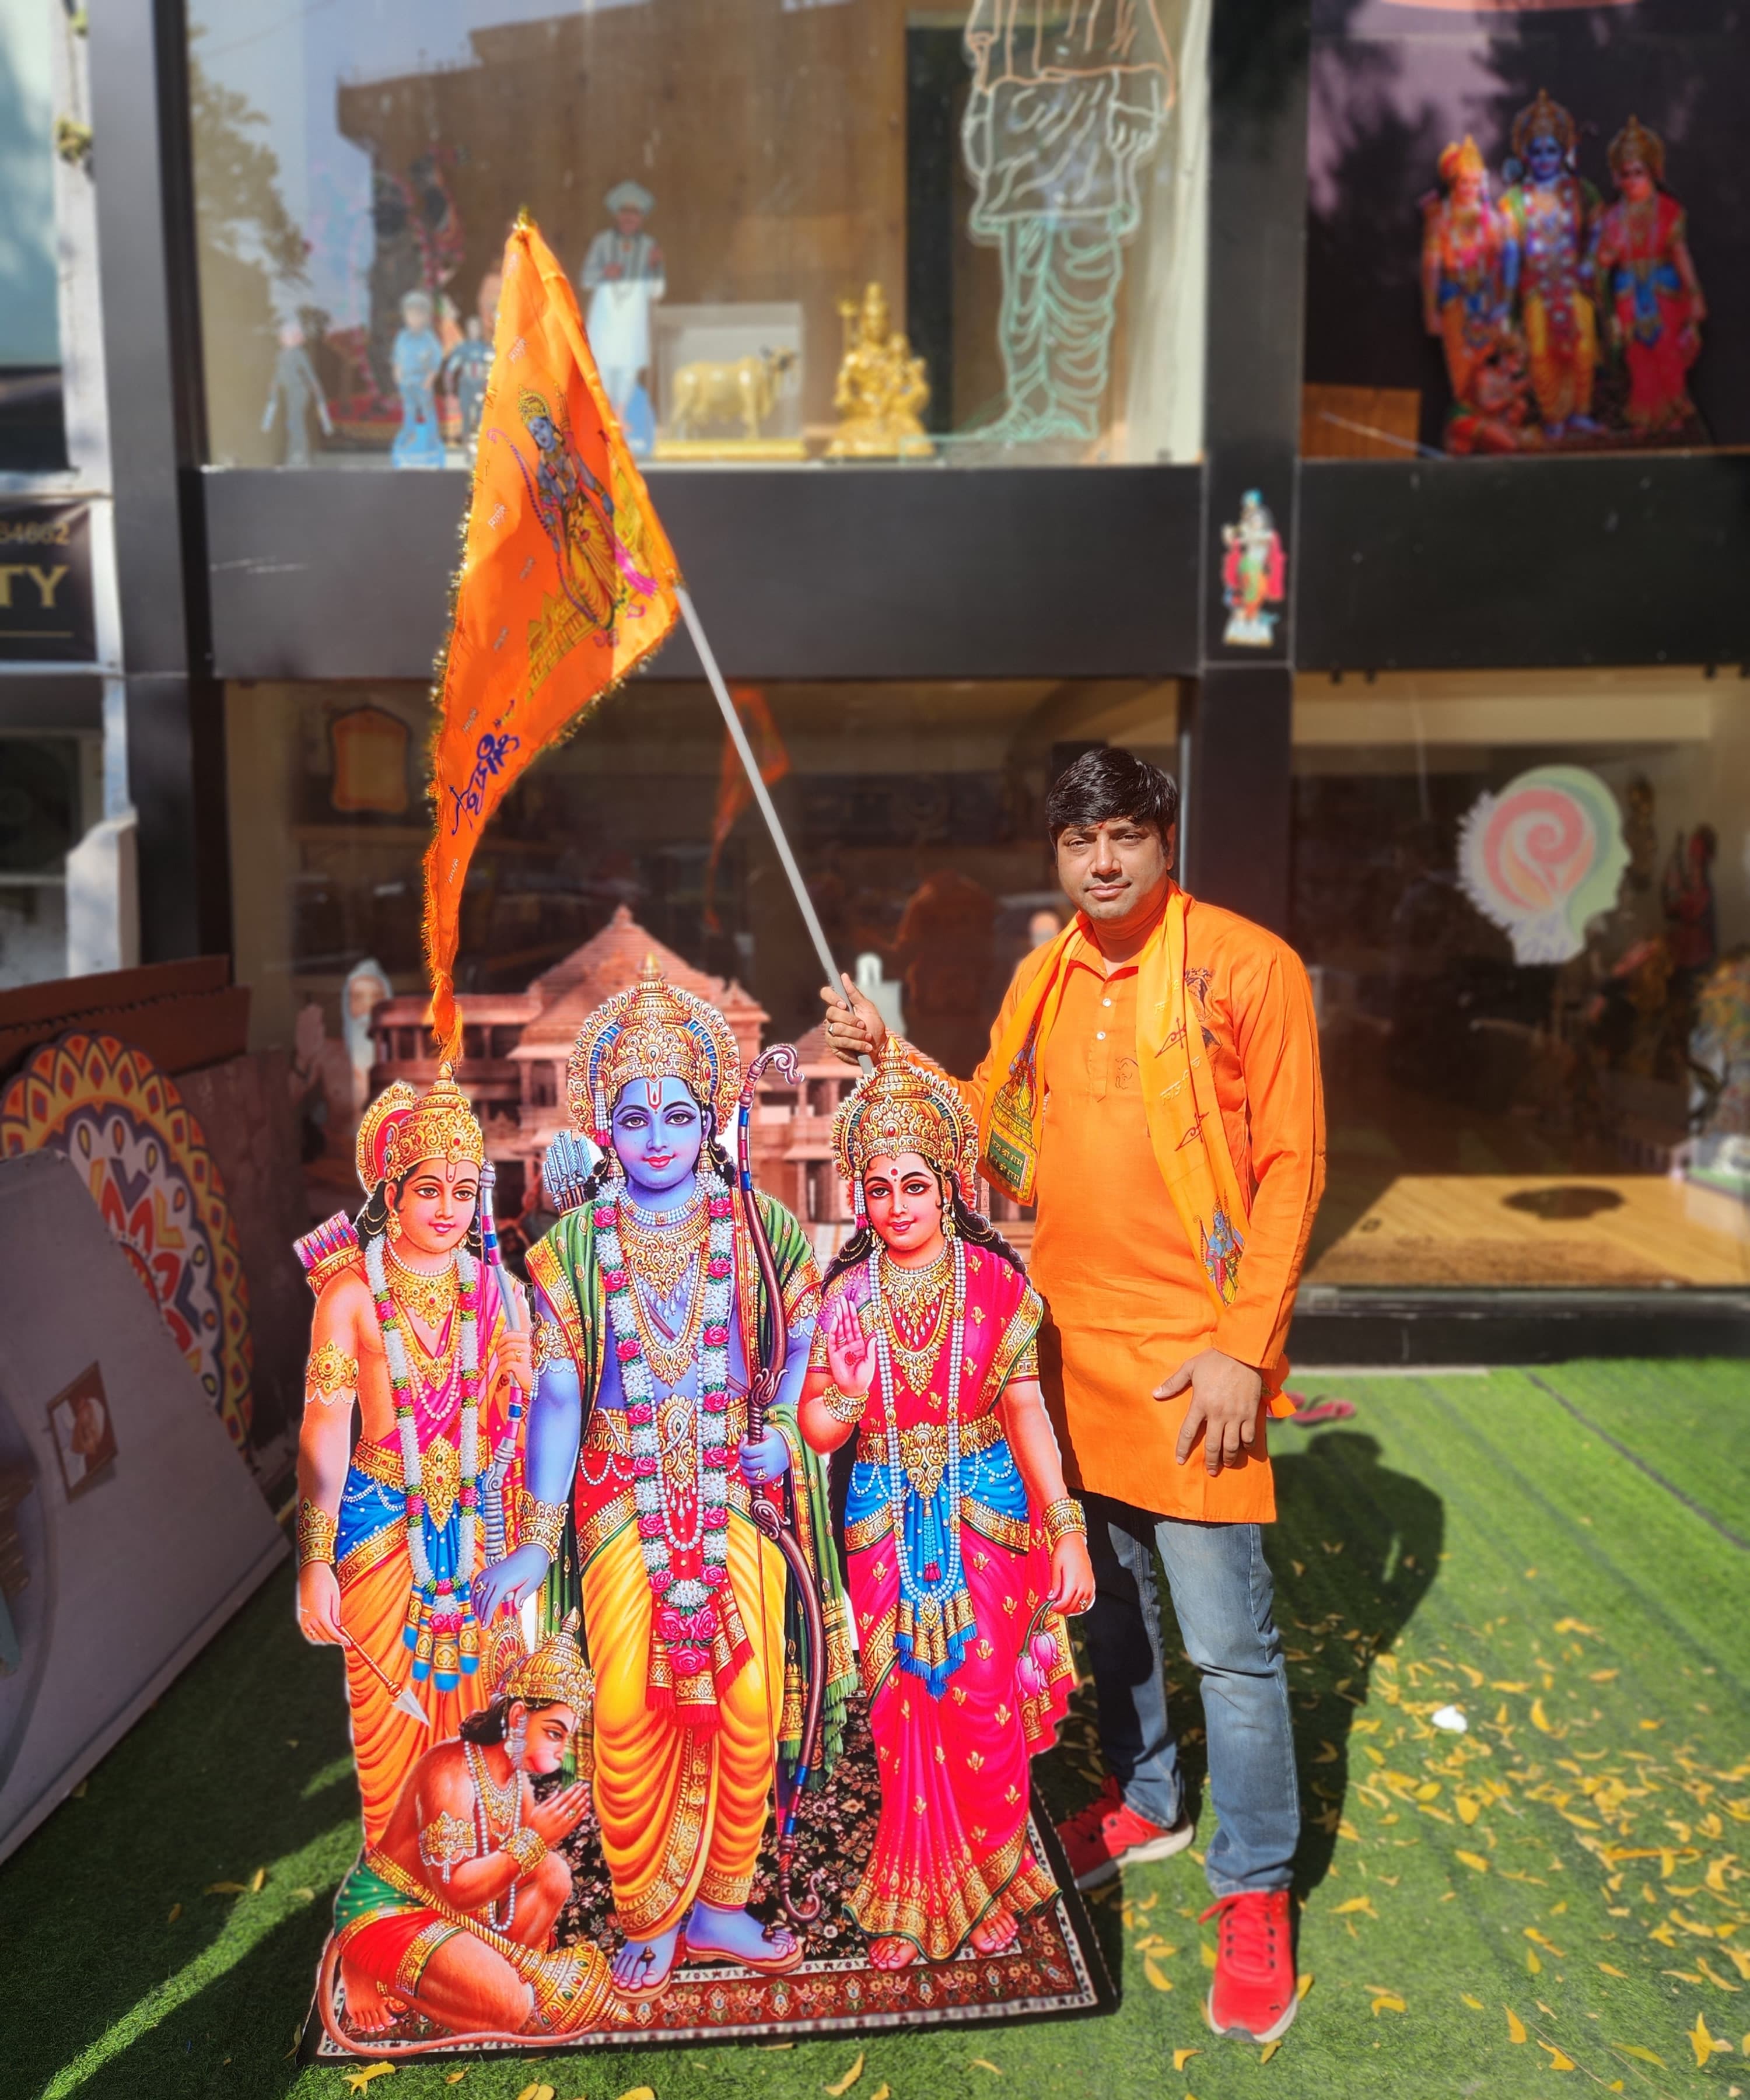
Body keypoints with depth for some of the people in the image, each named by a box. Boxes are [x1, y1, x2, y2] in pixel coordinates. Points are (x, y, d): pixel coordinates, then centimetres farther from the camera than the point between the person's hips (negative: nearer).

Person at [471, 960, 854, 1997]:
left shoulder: (759, 1229, -1)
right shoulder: (573, 1245, 0)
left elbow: (808, 1341, 10)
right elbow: (558, 1396, 1)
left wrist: (784, 1430, -7)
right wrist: (536, 1544, 1)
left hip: (738, 1492, 1)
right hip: (622, 1498, 0)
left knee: (747, 1699, 1)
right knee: (630, 1705, -3)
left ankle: (718, 1904, 24)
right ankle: (648, 1920, 20)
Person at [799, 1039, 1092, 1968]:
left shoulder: (997, 1283, -5)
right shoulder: (847, 1293, -1)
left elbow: (1028, 1413, -2)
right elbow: (819, 1430, 0)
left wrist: (1068, 1530, -6)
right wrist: (837, 1399, -22)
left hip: (984, 1516, -1)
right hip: (888, 1526, 1)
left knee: (985, 1709, 4)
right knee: (902, 1713, 8)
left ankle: (991, 1886, 28)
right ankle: (913, 1899, 29)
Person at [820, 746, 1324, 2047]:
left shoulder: (1247, 966, -10)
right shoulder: (1045, 980, 8)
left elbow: (1293, 1165, -11)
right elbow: (992, 1130, 14)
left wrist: (1243, 1347, -15)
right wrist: (893, 1061, 1)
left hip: (1193, 1357, -6)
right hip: (1071, 1343, 6)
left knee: (1227, 1638, 3)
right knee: (1109, 1595, 21)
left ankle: (1256, 1892, 24)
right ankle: (1146, 1803, 43)